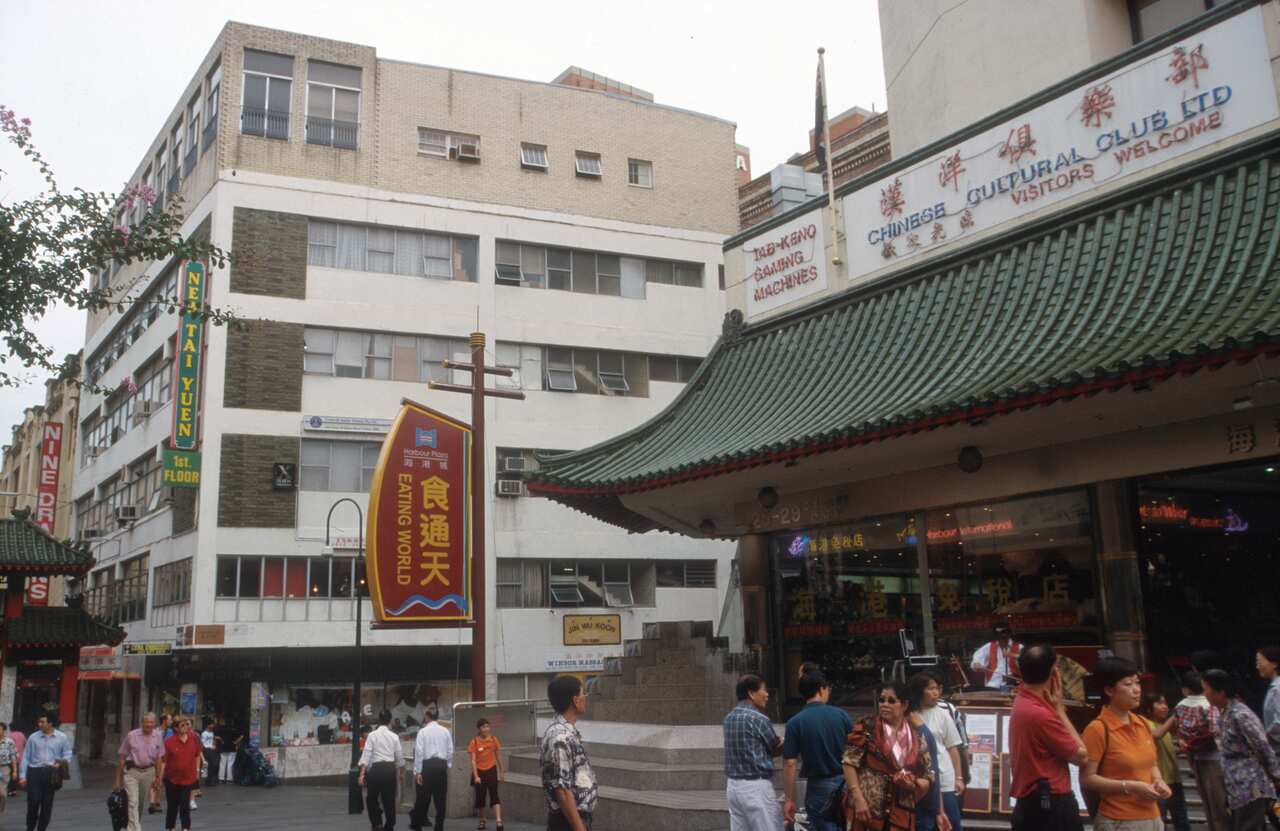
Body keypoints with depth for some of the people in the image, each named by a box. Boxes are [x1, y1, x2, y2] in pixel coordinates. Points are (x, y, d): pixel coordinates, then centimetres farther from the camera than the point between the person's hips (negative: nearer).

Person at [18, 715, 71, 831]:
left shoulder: (61, 737, 3)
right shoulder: (33, 737, 2)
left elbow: (67, 754, 10)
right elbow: (25, 757, 4)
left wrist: (61, 763, -10)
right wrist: (22, 776, 0)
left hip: (51, 773, 1)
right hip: (34, 772, -1)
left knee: (47, 804, 5)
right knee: (33, 802, -4)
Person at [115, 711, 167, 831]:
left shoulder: (158, 736, 0)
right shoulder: (131, 736, -9)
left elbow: (159, 759, 8)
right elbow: (122, 758, -3)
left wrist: (158, 777, 8)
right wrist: (118, 779, -1)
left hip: (148, 772, 3)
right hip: (132, 771, -3)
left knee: (141, 803, 14)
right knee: (133, 802, -12)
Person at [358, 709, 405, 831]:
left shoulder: (372, 735, -3)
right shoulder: (394, 736, 5)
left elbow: (366, 754, -10)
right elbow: (399, 757, 9)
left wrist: (362, 774, -12)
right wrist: (400, 772, 24)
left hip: (376, 769, -2)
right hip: (390, 769, 2)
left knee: (372, 798, 16)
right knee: (389, 799, 12)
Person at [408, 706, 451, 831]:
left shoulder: (423, 732, -5)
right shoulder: (445, 731, 4)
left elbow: (419, 752, -8)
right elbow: (450, 751, 4)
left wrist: (417, 771, -6)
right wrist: (448, 766, 16)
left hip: (428, 765, -2)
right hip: (442, 765, 2)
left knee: (423, 797, 8)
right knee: (440, 798, 7)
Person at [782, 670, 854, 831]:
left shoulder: (795, 722, -8)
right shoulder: (841, 715, -2)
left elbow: (790, 764, -10)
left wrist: (790, 799, -3)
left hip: (819, 787, -2)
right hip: (845, 783, 2)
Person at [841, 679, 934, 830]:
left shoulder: (918, 738, 9)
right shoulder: (867, 729, -1)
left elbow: (929, 777, 11)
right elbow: (849, 762, -6)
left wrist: (913, 783, -10)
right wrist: (859, 800, -14)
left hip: (901, 816, 3)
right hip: (866, 809, -3)